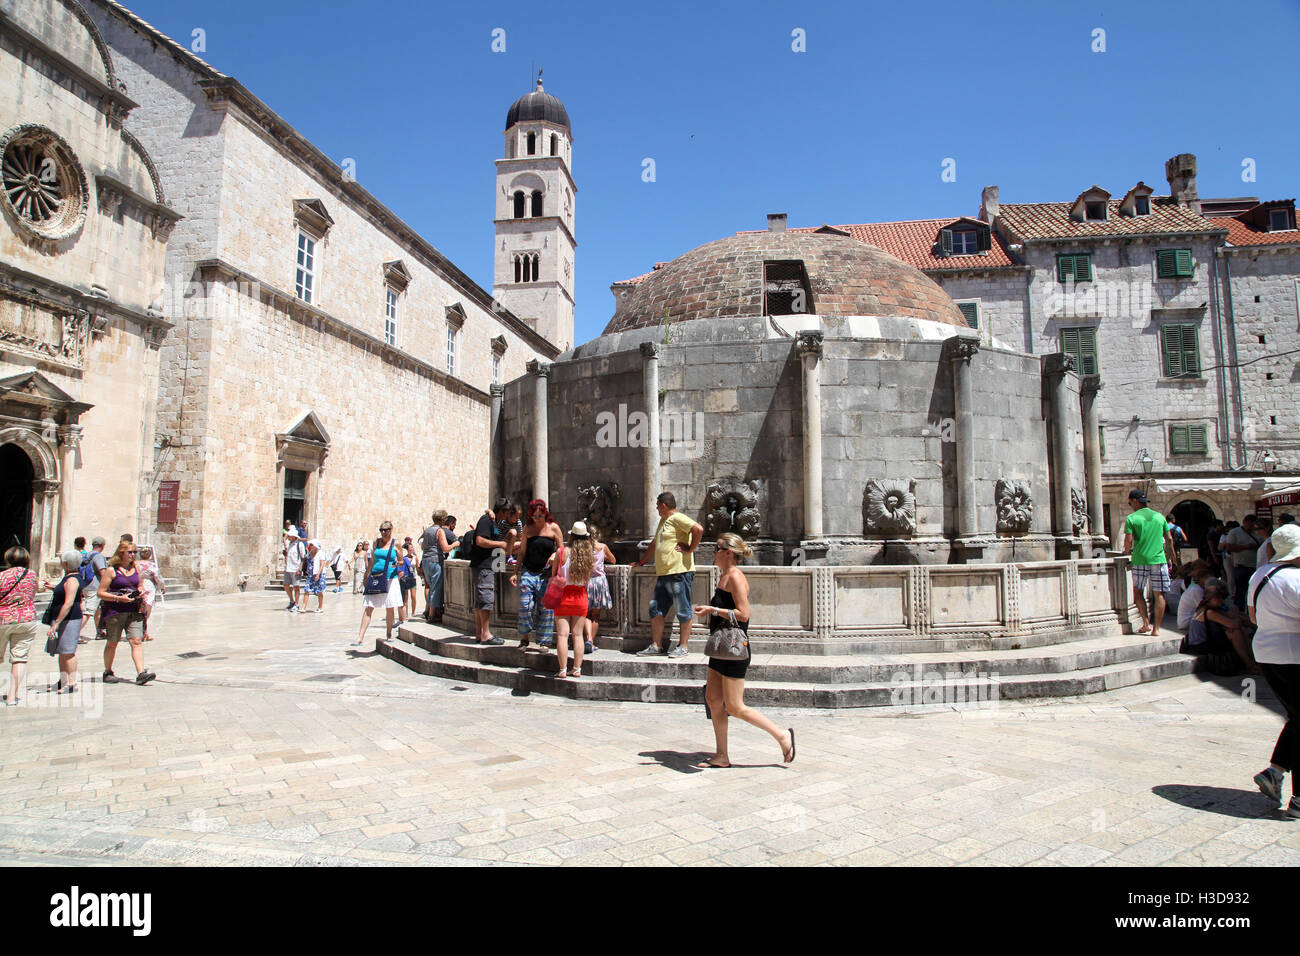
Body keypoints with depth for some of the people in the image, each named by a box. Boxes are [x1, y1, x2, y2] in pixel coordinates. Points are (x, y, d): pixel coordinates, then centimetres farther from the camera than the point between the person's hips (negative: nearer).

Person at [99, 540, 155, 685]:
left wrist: (140, 592, 2)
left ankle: (141, 673, -16)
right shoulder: (111, 570, -4)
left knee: (137, 641, -8)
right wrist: (118, 598, -19)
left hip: (133, 611, 4)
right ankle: (108, 672, 27)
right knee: (112, 643, 9)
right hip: (114, 612, -3)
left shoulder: (136, 568, 11)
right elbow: (101, 593, -6)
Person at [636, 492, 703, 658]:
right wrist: (642, 561, 36)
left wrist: (690, 549, -16)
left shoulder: (678, 518, -9)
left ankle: (683, 647, 6)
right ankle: (656, 646, 17)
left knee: (683, 611, -1)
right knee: (656, 609, 10)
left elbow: (698, 529, -23)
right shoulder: (663, 521, 21)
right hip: (663, 574, 10)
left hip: (679, 572, -10)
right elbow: (655, 543, 33)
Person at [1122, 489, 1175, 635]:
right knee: (1159, 594, 4)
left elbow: (1129, 540, -11)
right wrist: (1170, 558, 17)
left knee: (1138, 592, 13)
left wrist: (1127, 551, 9)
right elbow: (1169, 539, 9)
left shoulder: (1131, 518, -3)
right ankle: (1156, 628, 1)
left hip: (1140, 560, -2)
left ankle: (1146, 623, 8)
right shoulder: (1159, 516, 8)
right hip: (1159, 559, 2)